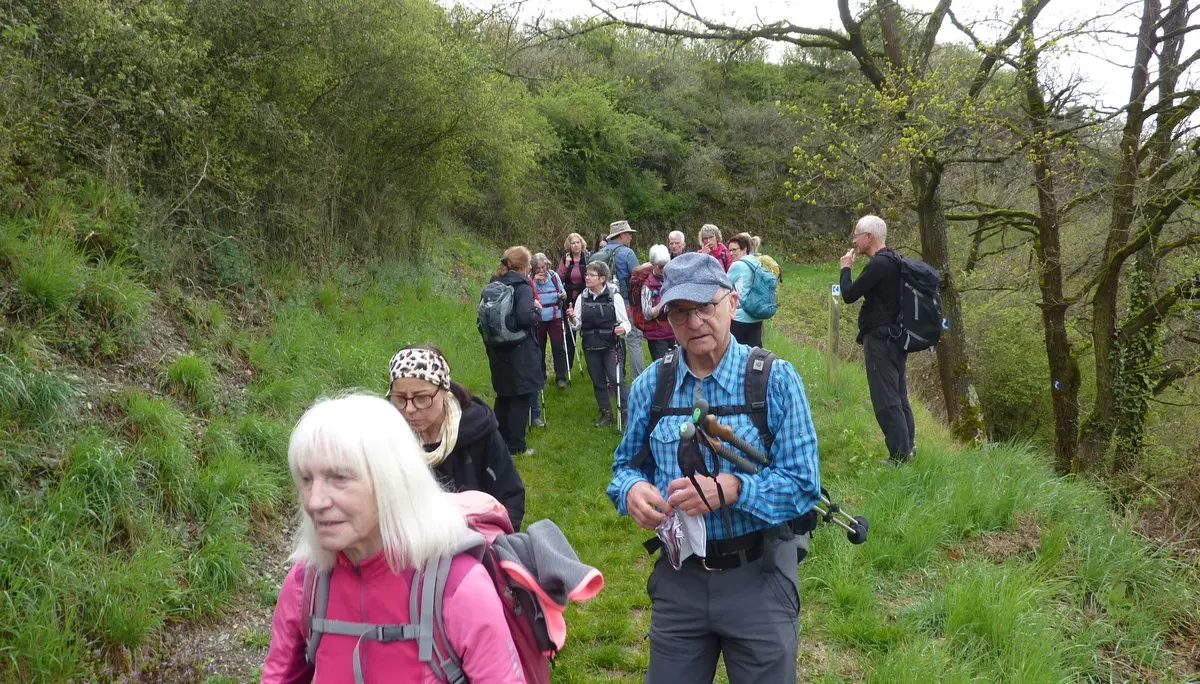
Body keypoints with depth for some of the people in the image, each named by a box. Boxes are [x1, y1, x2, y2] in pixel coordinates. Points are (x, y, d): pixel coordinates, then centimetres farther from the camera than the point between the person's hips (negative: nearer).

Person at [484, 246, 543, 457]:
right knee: (521, 399, 2)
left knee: (504, 396, 18)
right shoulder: (522, 286, -14)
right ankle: (515, 447, 6)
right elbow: (525, 316, -28)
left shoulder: (495, 284, 8)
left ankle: (500, 442, 27)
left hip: (499, 351, 8)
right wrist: (537, 313, -9)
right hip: (520, 351, -8)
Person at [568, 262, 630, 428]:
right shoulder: (582, 298, 3)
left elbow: (625, 322, -7)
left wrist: (623, 329, -29)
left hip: (610, 346, -4)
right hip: (590, 347, 4)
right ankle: (606, 413, 26)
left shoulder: (614, 296, -9)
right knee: (598, 381, 13)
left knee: (616, 379, -11)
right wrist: (573, 318, -14)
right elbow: (578, 325, 8)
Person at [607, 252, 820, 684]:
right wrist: (632, 490, -15)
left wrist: (732, 488, -29)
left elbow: (804, 485, -13)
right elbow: (627, 463, 8)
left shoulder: (775, 380, -11)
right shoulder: (650, 385, -2)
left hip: (758, 576, -2)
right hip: (678, 575, 3)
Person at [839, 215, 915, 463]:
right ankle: (907, 449, 23)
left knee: (885, 399, -7)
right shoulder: (895, 261, 13)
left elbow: (848, 295, -16)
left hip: (880, 339, -10)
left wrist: (845, 268, -3)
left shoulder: (879, 264, -18)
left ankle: (899, 456, -6)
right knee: (899, 396, 16)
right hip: (897, 337, 10)